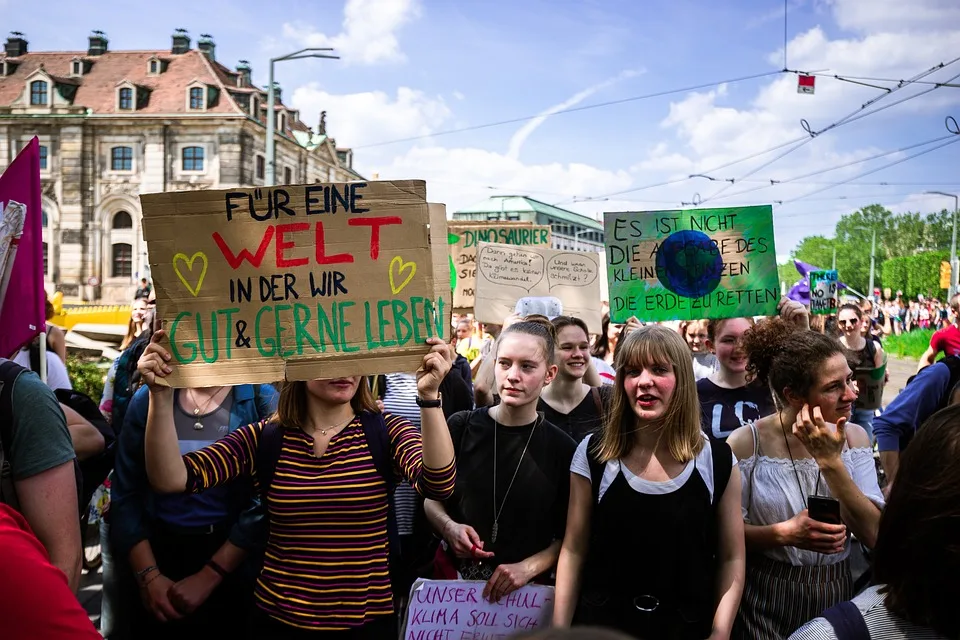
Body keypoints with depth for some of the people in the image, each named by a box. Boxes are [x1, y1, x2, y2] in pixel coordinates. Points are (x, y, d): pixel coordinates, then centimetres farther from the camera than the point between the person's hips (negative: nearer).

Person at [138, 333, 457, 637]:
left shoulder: (386, 431, -7)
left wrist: (429, 396, -37)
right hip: (278, 621, 1)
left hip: (367, 623, -1)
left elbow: (437, 485, -26)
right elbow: (170, 480, -12)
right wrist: (161, 397, -25)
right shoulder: (262, 439, -3)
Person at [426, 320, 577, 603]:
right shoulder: (460, 427, -7)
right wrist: (449, 527, -14)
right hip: (453, 579, 1)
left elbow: (567, 536, -2)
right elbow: (431, 499, 4)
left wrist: (528, 567, -17)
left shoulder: (562, 449, -8)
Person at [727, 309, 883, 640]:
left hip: (836, 597, 3)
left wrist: (831, 462, -21)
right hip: (767, 603, -3)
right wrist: (784, 533, -26)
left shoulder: (854, 437, -4)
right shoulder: (746, 442, -15)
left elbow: (874, 534, -12)